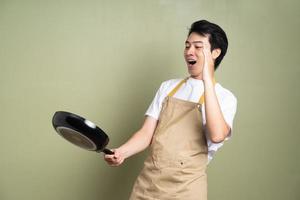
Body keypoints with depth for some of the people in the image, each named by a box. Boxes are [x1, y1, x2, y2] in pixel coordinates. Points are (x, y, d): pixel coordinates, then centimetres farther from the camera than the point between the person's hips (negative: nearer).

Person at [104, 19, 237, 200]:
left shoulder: (224, 97, -4)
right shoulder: (168, 87, 9)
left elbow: (217, 135, -24)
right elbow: (147, 134, 5)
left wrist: (207, 79, -21)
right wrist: (121, 152, -15)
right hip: (147, 180, 4)